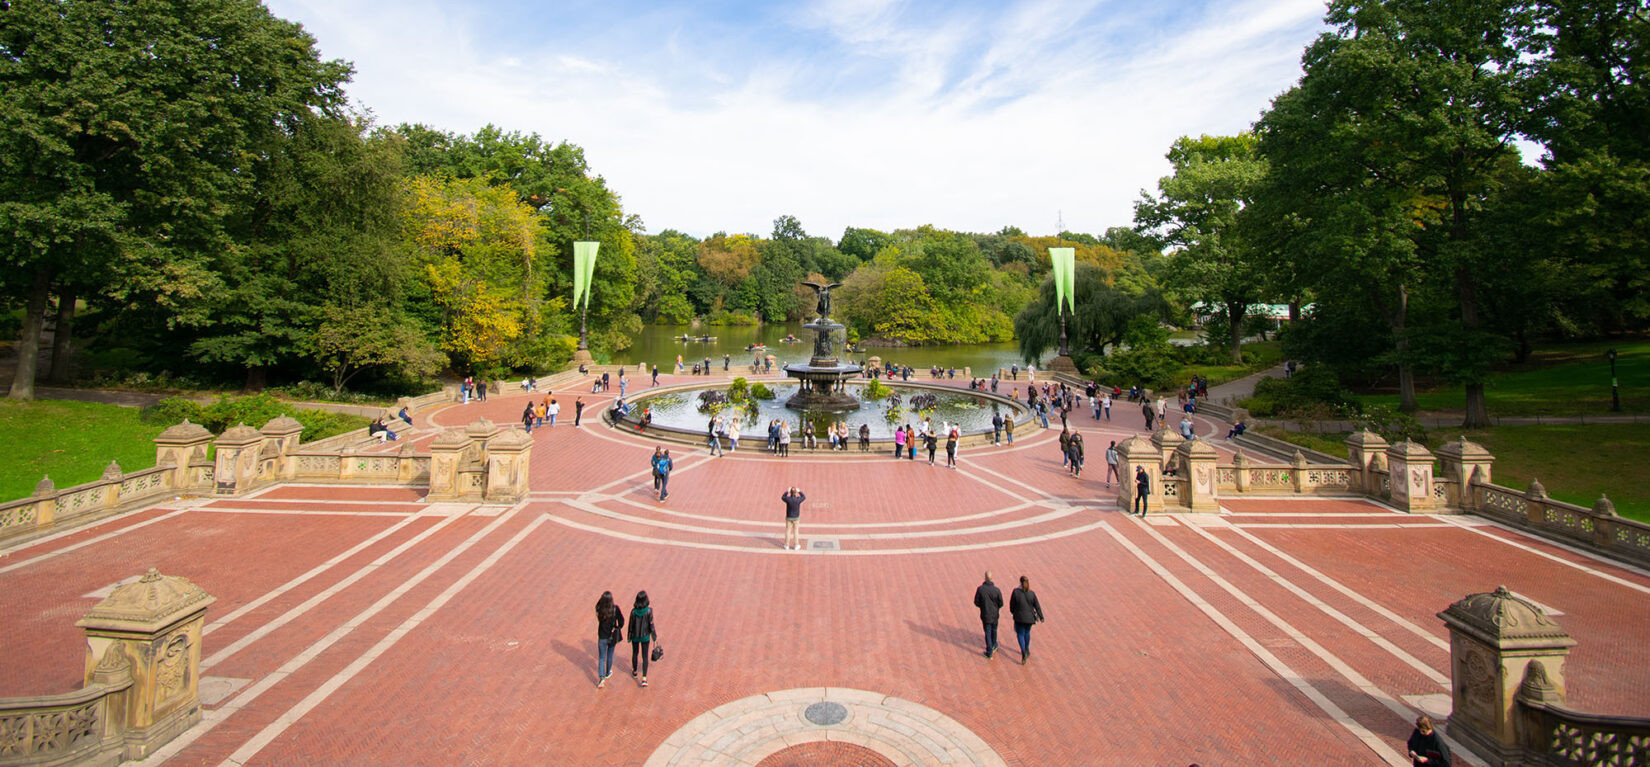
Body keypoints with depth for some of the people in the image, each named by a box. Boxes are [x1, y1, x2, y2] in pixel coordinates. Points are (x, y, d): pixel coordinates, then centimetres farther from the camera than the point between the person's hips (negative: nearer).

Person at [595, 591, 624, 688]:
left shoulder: (599, 609, -19)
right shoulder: (615, 609, -21)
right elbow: (621, 620, -14)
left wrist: (603, 598, -11)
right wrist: (618, 628, 4)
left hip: (602, 637, 0)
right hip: (612, 636, 0)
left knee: (601, 658, 10)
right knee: (610, 655, 24)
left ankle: (601, 677, -5)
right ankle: (607, 673, 42)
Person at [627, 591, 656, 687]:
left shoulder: (633, 611, -16)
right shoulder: (649, 611, -20)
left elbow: (631, 625, -6)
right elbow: (651, 625, -13)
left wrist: (629, 637, 9)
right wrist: (654, 636, 1)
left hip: (635, 636, 2)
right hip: (645, 636, -1)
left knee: (635, 654, 24)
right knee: (645, 657, 8)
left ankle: (634, 672, 43)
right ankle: (644, 678, 0)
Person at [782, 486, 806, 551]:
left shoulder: (788, 499, -22)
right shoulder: (798, 499, -22)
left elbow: (782, 497, 3)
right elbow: (804, 497, 2)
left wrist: (787, 491, 9)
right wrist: (799, 492, 12)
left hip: (789, 518, 0)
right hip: (796, 518, 0)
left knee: (788, 531, 14)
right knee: (796, 531, 11)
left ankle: (787, 545, 23)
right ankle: (796, 546, 19)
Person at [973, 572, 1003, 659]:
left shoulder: (980, 589, -19)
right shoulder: (997, 590, -19)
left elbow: (976, 602, -10)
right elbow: (1001, 603, -9)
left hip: (985, 615, -1)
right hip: (994, 615, 1)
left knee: (988, 633, 12)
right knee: (994, 630, 25)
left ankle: (989, 652, 16)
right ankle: (993, 646, 46)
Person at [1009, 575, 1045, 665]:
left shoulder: (1016, 592, -15)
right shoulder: (1032, 593, -10)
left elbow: (1012, 604, -6)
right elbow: (1037, 606, -5)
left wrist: (1012, 612, 15)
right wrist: (1041, 617, 6)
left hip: (1019, 617, -3)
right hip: (1029, 617, 3)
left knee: (1020, 635, 8)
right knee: (1027, 632, 26)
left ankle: (1024, 653, -10)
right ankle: (1027, 650, 39)